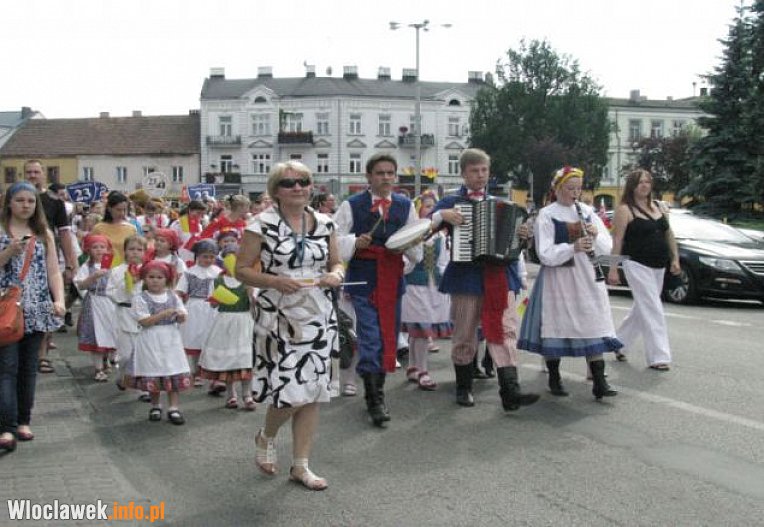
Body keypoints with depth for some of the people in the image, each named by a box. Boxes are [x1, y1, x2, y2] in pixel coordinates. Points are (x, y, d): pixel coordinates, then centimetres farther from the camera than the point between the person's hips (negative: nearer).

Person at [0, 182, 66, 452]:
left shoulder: (44, 234, 10)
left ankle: (23, 422, 18)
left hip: (36, 310, 3)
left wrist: (59, 300, -7)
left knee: (28, 367, 8)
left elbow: (54, 271, 6)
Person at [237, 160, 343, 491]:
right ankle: (266, 438, 25)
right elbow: (242, 270, -5)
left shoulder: (324, 224, 7)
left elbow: (337, 263, 16)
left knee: (313, 389, 6)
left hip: (317, 316, 5)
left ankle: (301, 465, 19)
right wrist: (276, 281, -20)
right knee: (289, 391, -9)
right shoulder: (262, 224, -5)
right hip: (279, 317, -4)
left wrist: (335, 275, -7)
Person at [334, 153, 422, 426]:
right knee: (370, 339, -10)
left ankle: (377, 391, 26)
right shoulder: (352, 205, 0)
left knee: (388, 337, 11)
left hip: (392, 280, 4)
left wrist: (410, 244, -9)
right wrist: (354, 242, -18)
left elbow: (417, 243, 13)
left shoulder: (406, 206, 10)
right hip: (363, 280, -4)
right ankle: (375, 401, -7)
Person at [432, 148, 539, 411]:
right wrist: (442, 215, -17)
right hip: (466, 276, -2)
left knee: (505, 332, -8)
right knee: (464, 335, 6)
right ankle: (463, 388, 20)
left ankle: (510, 391, -13)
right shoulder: (451, 202, 6)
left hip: (499, 276, 2)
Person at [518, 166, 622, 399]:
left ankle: (600, 383, 0)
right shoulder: (546, 215, -4)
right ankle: (554, 380, 18)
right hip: (557, 278, -3)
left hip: (586, 278, 4)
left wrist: (596, 235, -13)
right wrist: (573, 247, -27)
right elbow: (545, 255, -13)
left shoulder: (587, 211, 9)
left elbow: (607, 247, 7)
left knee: (593, 328, -1)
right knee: (555, 327, 2)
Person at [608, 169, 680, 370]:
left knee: (642, 309, 15)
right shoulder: (625, 210, -7)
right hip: (637, 265, -7)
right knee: (652, 309, -10)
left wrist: (675, 258, 10)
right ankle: (658, 356, -6)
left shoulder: (658, 207, 13)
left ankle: (619, 342, 30)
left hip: (658, 266, 7)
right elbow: (617, 241, -11)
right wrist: (613, 269, -15)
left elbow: (668, 234, 18)